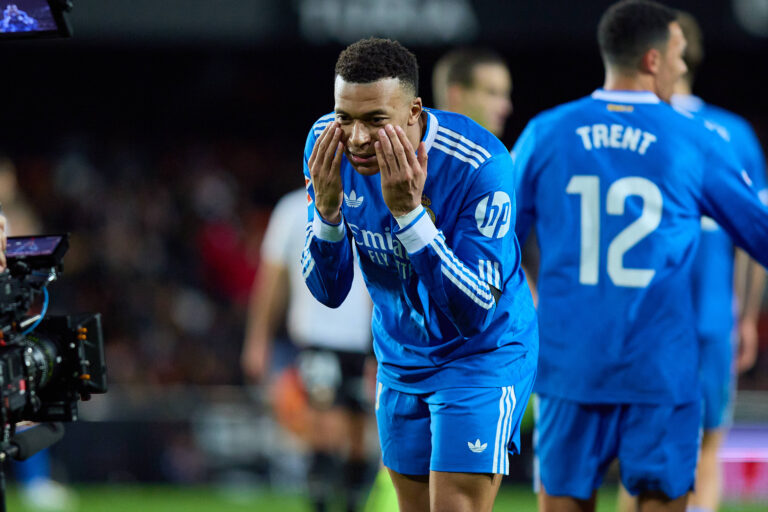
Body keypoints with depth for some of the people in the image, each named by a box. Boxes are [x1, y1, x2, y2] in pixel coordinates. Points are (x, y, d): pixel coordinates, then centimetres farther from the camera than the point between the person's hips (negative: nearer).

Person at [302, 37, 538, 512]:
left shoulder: (481, 165, -30)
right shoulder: (328, 145, -14)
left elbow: (475, 312, -32)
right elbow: (329, 291, -9)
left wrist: (408, 212, -40)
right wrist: (326, 208, -29)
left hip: (483, 356, -6)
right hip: (400, 361, 6)